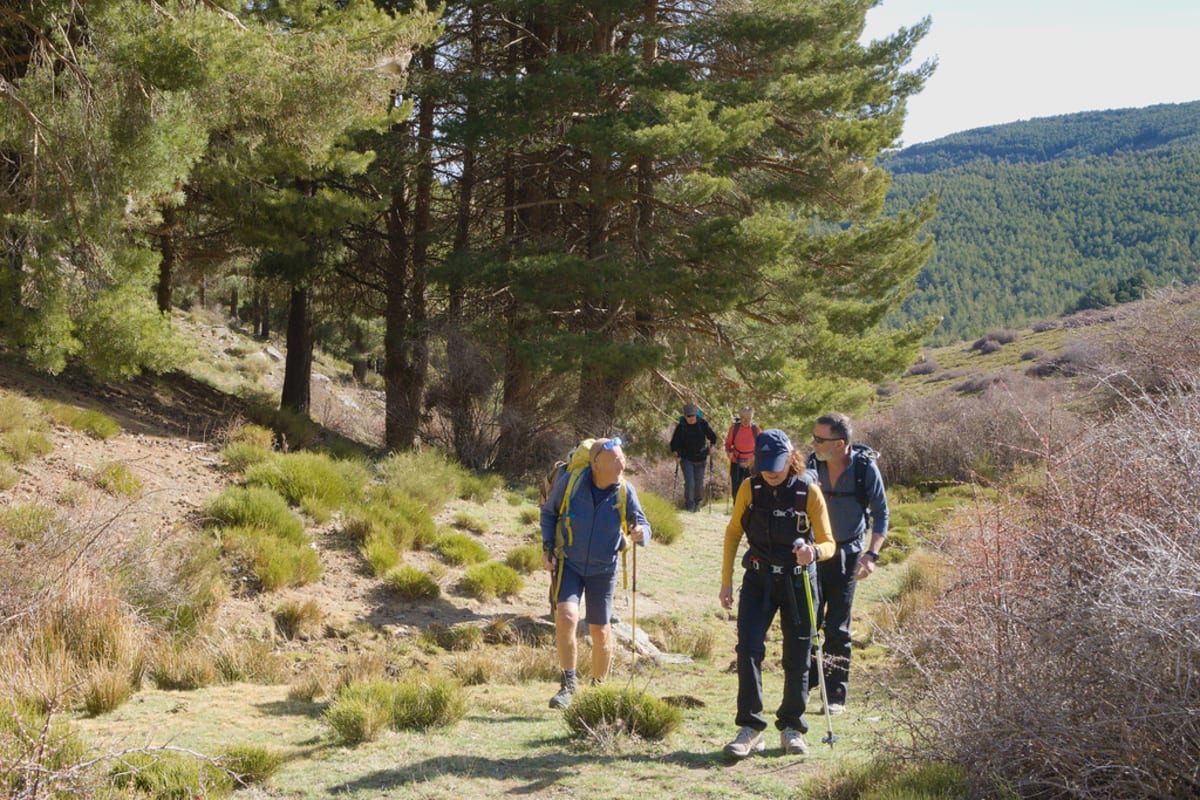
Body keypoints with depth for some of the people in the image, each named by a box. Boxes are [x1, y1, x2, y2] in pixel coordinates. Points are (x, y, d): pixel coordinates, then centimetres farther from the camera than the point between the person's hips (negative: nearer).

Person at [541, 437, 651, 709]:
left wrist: (641, 534, -30)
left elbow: (643, 524, -5)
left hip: (603, 569, 1)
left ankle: (598, 687, 28)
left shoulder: (625, 491, -11)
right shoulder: (570, 482, -14)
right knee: (566, 617, -22)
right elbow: (548, 512, 2)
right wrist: (547, 548, -5)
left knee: (600, 631, 6)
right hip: (568, 564, -1)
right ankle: (569, 683, -8)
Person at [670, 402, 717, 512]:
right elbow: (674, 443, -2)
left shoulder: (703, 423, -7)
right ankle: (689, 505, 3)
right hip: (686, 459, -1)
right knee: (689, 482, -11)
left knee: (699, 483, 7)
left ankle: (698, 503, 30)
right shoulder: (681, 426, -9)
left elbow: (713, 437, 8)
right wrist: (676, 455, -11)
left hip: (700, 458, 1)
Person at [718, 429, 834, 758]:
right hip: (758, 580, 1)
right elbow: (733, 533, 7)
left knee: (797, 658, 6)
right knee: (748, 650, -13)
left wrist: (814, 552, -34)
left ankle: (791, 728, 21)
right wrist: (726, 580, 5)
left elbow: (828, 542, -10)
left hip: (797, 582, -1)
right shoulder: (750, 489, -4)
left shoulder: (809, 492, -11)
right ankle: (750, 728, -8)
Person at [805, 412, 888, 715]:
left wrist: (871, 554, -13)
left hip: (847, 555, -2)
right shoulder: (813, 464, -5)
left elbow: (881, 514, -3)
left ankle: (836, 696, 13)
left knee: (837, 630, 2)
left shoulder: (865, 467, -11)